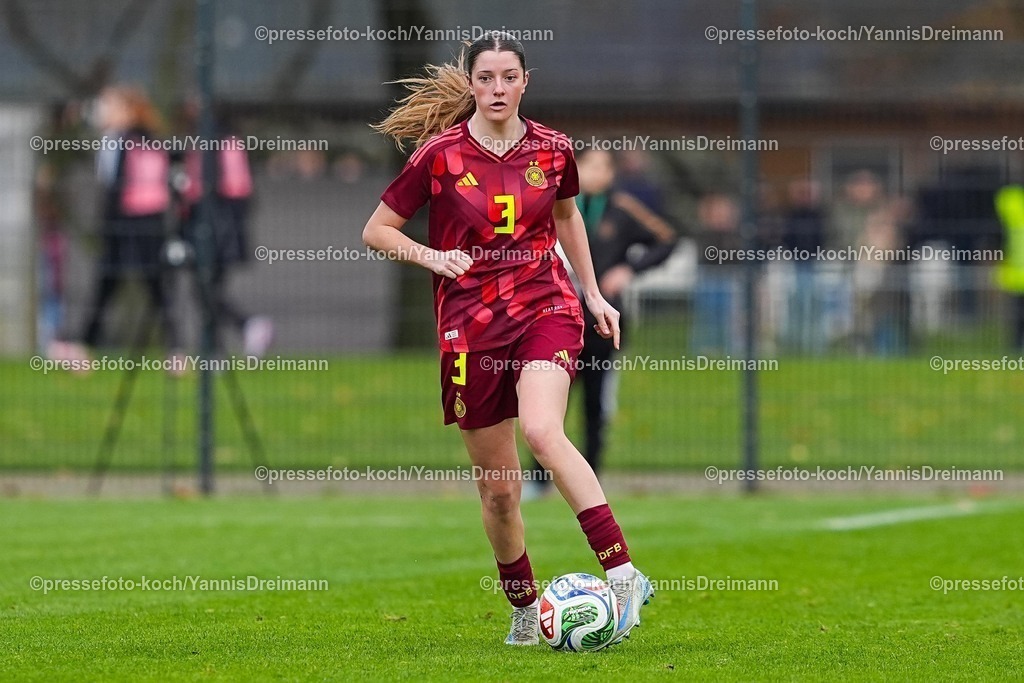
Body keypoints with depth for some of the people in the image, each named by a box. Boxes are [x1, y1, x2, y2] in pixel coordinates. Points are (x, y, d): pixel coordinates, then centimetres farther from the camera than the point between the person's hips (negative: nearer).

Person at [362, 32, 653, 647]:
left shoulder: (552, 150, 2)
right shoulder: (441, 154, -4)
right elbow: (376, 231, 5)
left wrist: (594, 295, 20)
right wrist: (431, 256, -12)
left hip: (546, 307, -1)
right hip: (470, 325, 1)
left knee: (542, 430, -29)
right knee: (498, 487, 5)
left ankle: (623, 572, -32)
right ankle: (524, 609, 27)